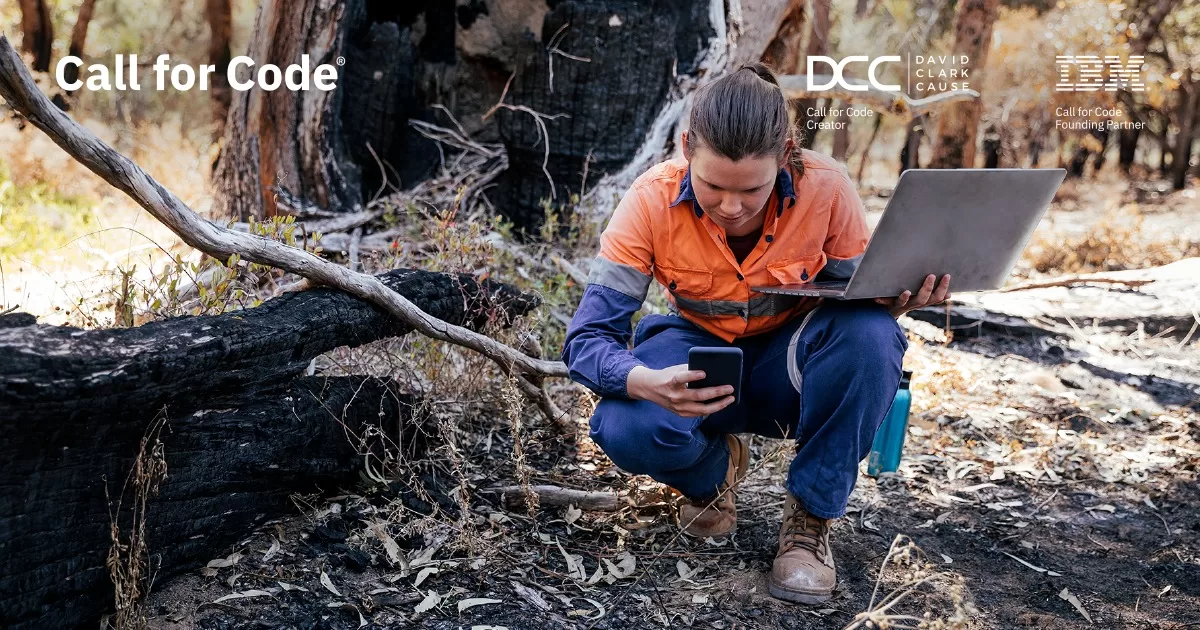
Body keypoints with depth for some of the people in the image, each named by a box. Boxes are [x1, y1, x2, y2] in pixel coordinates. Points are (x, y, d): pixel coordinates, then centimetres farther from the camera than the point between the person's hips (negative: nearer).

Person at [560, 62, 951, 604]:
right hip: (699, 352, 0)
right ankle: (715, 469, 6)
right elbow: (588, 339, -24)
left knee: (870, 334, -33)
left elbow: (859, 299, -8)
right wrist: (648, 383, -46)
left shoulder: (825, 190, -22)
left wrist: (893, 302, -33)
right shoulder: (652, 201, -24)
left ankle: (810, 517, -12)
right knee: (626, 430, -33)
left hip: (792, 364, 1)